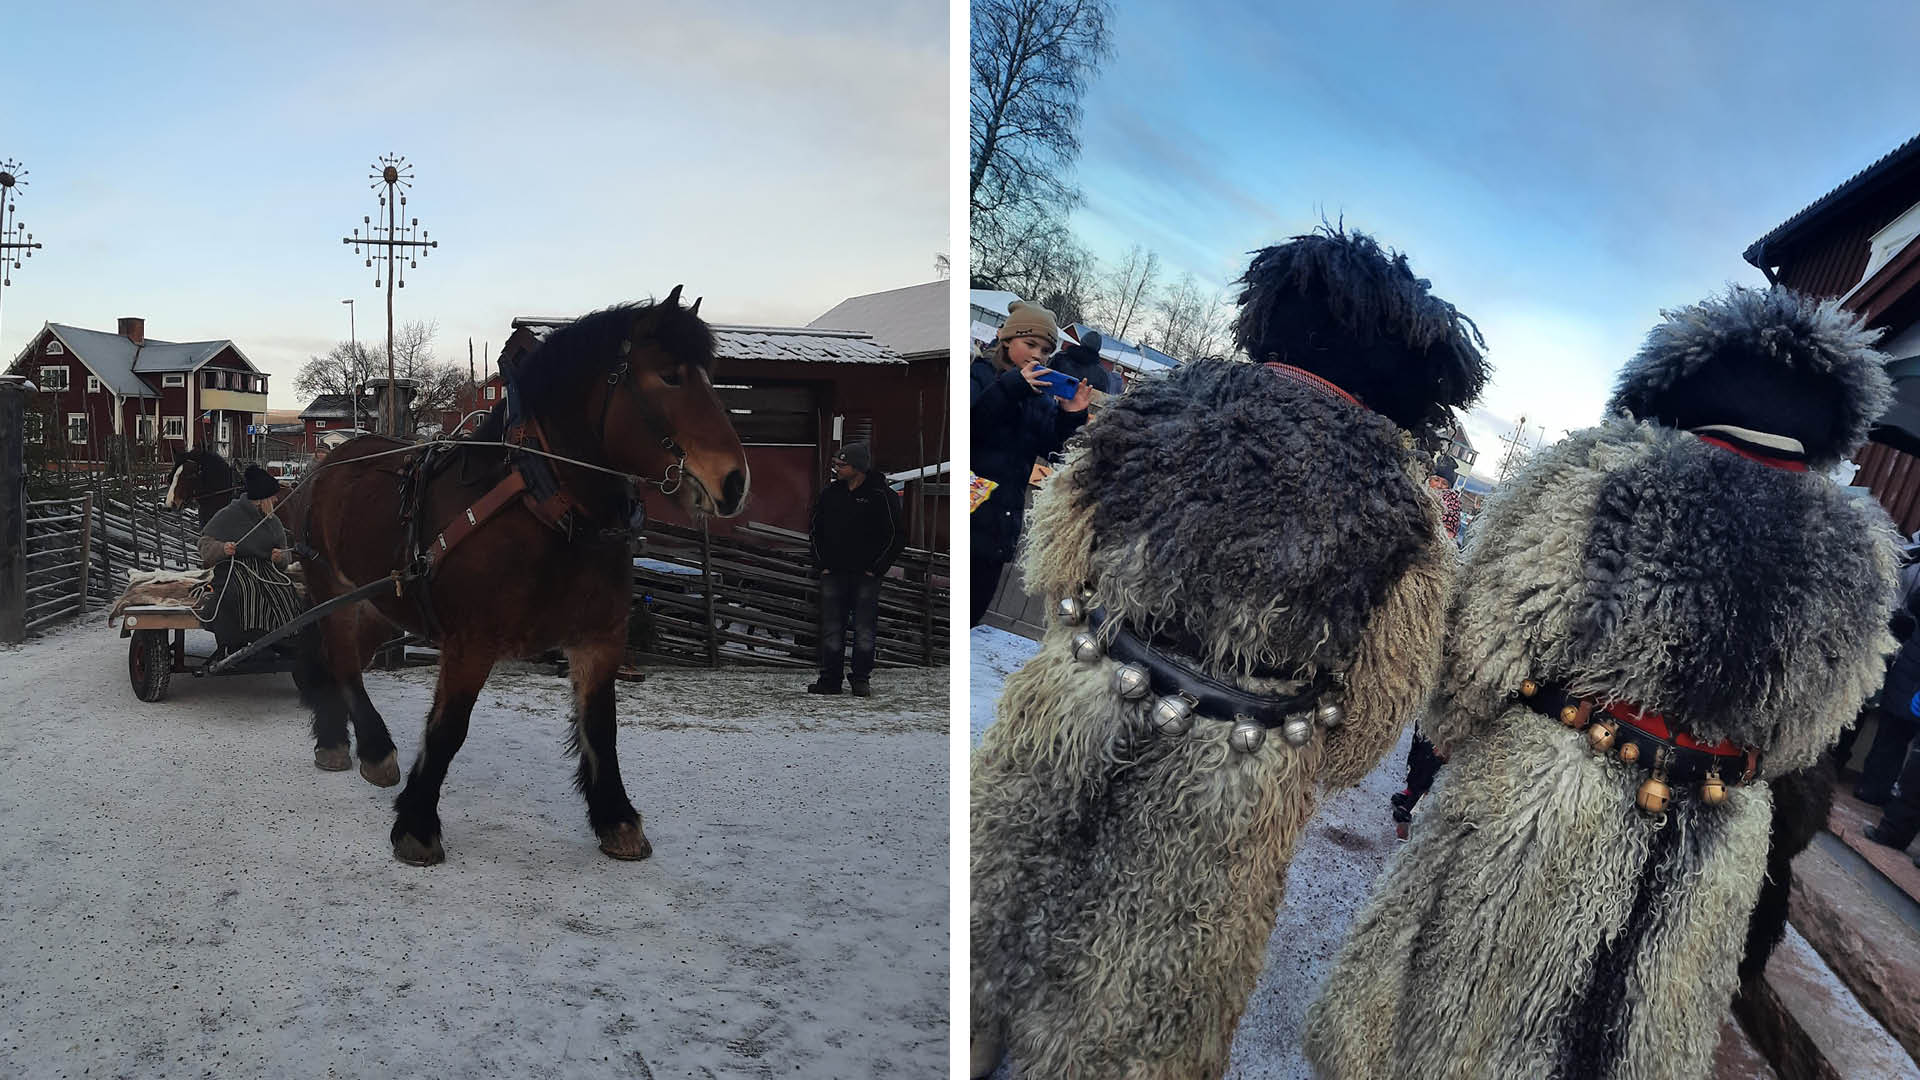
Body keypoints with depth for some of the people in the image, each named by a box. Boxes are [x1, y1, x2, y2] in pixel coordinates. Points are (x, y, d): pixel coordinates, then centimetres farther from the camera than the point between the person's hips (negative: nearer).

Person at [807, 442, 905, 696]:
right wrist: (821, 563, 9)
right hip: (833, 575, 4)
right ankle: (830, 680, 13)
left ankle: (861, 680, 10)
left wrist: (875, 569, -7)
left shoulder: (881, 496, -6)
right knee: (831, 631, 5)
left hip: (865, 577, -4)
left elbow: (896, 536, -4)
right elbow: (816, 529, 18)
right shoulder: (830, 493, 7)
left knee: (864, 632, 0)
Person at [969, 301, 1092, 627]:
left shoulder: (1040, 391, 14)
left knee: (977, 604, 11)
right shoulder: (980, 373, -2)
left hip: (1003, 521, 6)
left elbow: (1050, 447, 8)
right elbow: (972, 420, -20)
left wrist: (1070, 416, -8)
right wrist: (1011, 388, -25)